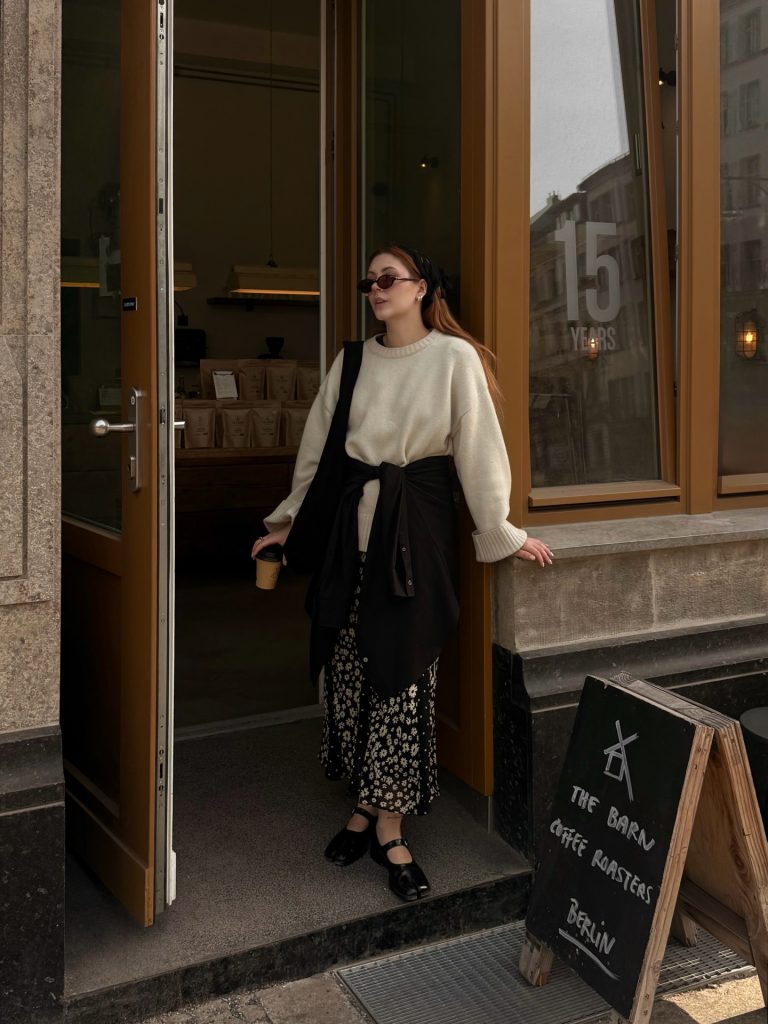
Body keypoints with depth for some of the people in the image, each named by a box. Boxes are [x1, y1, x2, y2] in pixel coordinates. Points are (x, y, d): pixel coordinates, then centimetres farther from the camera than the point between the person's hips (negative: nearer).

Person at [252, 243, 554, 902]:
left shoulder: (454, 358, -3)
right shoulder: (353, 360, 10)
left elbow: (478, 446, -3)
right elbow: (318, 442, 16)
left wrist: (500, 533, -1)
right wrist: (287, 520, 18)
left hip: (417, 525, -4)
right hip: (354, 520, 4)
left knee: (402, 670, -2)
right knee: (347, 665, 5)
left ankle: (386, 822, 10)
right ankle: (370, 806, 19)